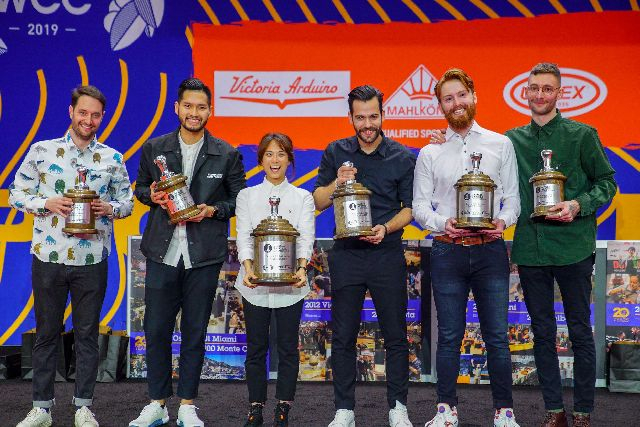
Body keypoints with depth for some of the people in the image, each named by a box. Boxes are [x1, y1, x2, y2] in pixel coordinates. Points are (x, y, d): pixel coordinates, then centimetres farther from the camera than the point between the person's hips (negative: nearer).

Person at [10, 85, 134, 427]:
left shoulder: (113, 159, 4)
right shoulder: (41, 151, 2)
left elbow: (128, 201, 9)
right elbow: (16, 193, 4)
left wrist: (110, 208, -12)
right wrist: (46, 203, -14)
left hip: (92, 260, 0)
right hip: (48, 257, 0)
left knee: (87, 334, 9)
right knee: (47, 332, 10)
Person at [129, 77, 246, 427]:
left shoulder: (227, 155, 2)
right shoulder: (154, 148, 5)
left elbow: (239, 199, 7)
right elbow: (140, 187, 16)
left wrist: (213, 210, -12)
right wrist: (152, 197, -7)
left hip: (203, 257, -1)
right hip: (162, 253, 1)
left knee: (194, 333, 8)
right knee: (156, 330, 5)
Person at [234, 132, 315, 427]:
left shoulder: (302, 197, 8)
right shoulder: (247, 196, 10)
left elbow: (306, 237, -3)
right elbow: (243, 236, -1)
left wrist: (302, 268, -21)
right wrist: (248, 268, -18)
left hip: (290, 282, 0)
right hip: (255, 282, 1)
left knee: (288, 347, 3)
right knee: (256, 347, 5)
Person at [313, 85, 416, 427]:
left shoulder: (403, 158, 2)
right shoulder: (336, 152, 6)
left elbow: (410, 208, 3)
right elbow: (317, 202, 7)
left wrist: (386, 228, -15)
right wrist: (337, 183, -12)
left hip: (388, 255, -1)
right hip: (346, 254, 1)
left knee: (395, 336, 5)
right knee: (343, 337, 6)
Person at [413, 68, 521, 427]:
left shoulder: (501, 144, 9)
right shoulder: (430, 153, 9)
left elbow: (513, 196, 8)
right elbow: (419, 204, 6)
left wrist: (503, 220, -13)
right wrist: (442, 223, -12)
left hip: (491, 249, 0)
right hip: (447, 251, 0)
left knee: (497, 335, 2)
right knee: (449, 336, 6)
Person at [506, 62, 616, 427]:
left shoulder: (582, 135, 1)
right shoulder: (513, 139, 9)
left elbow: (607, 182, 4)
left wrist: (579, 205, -14)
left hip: (572, 247, -3)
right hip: (530, 248, 3)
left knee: (580, 332, 5)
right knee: (543, 332, 10)